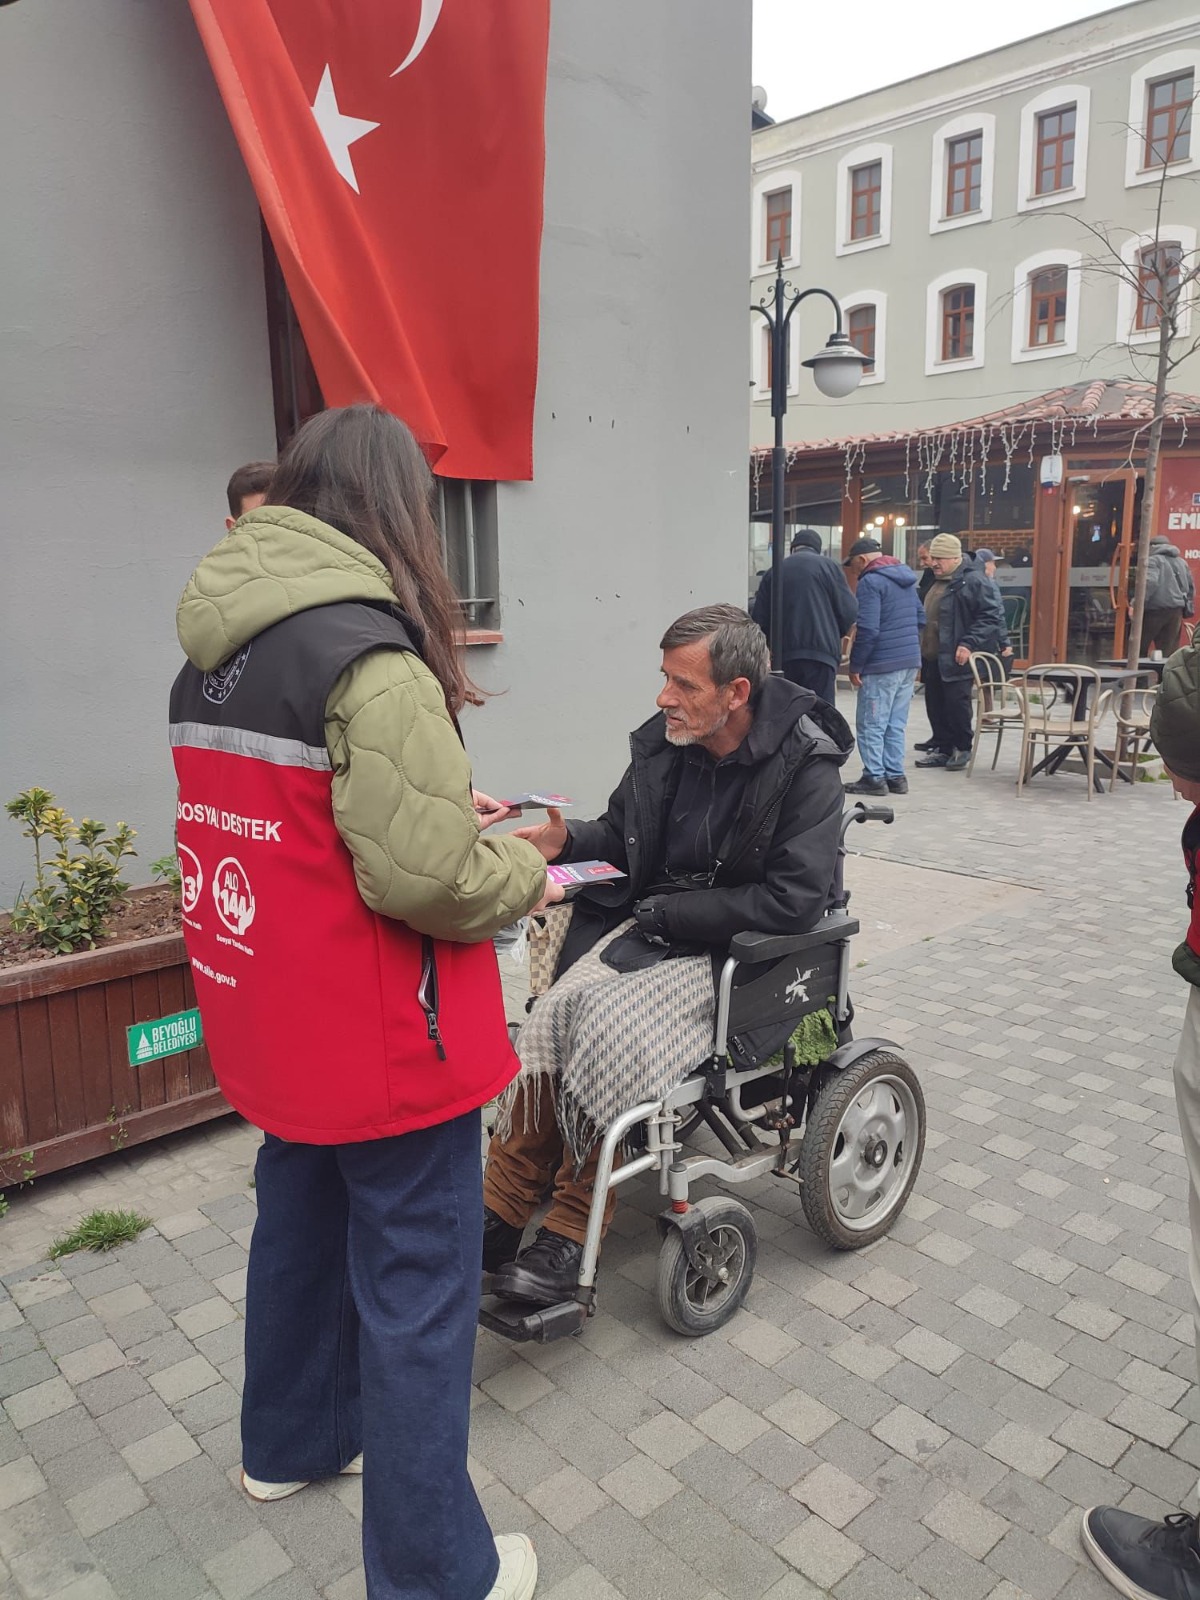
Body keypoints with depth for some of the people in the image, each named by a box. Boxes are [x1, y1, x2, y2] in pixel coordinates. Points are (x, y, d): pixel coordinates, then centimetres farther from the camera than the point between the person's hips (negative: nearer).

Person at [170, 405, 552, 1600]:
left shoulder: (209, 657, 3)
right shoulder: (370, 659, -23)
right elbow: (425, 879, -26)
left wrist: (440, 805, 9)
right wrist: (524, 872, -7)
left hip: (270, 1028, 8)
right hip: (385, 1048, -8)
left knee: (300, 1224, 26)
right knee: (415, 1290, 7)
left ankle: (291, 1442, 49)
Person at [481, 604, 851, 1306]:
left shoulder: (805, 766, -15)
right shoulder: (663, 743, 2)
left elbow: (793, 900, -21)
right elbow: (620, 837, 17)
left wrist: (663, 913, -17)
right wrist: (569, 840, -7)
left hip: (737, 951, -5)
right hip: (649, 927, 6)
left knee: (613, 1028, -29)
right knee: (556, 1013, -22)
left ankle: (572, 1234, -14)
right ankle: (499, 1215, -14)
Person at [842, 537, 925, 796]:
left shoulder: (870, 582, -12)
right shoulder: (906, 577, 16)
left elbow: (867, 629, -19)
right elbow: (921, 618, 22)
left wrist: (855, 665, -13)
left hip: (882, 665, -8)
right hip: (910, 662, 8)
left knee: (871, 725, -1)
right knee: (896, 724, 12)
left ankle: (874, 777, 0)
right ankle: (895, 776, 14)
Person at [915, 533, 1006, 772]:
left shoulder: (974, 581, -11)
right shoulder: (936, 581, 17)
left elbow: (993, 617, -16)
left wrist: (969, 644, -22)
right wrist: (922, 648, 20)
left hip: (956, 660, -8)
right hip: (932, 658, 8)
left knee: (956, 704, -4)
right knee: (935, 705, 10)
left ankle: (962, 750, 11)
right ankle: (942, 749, 20)